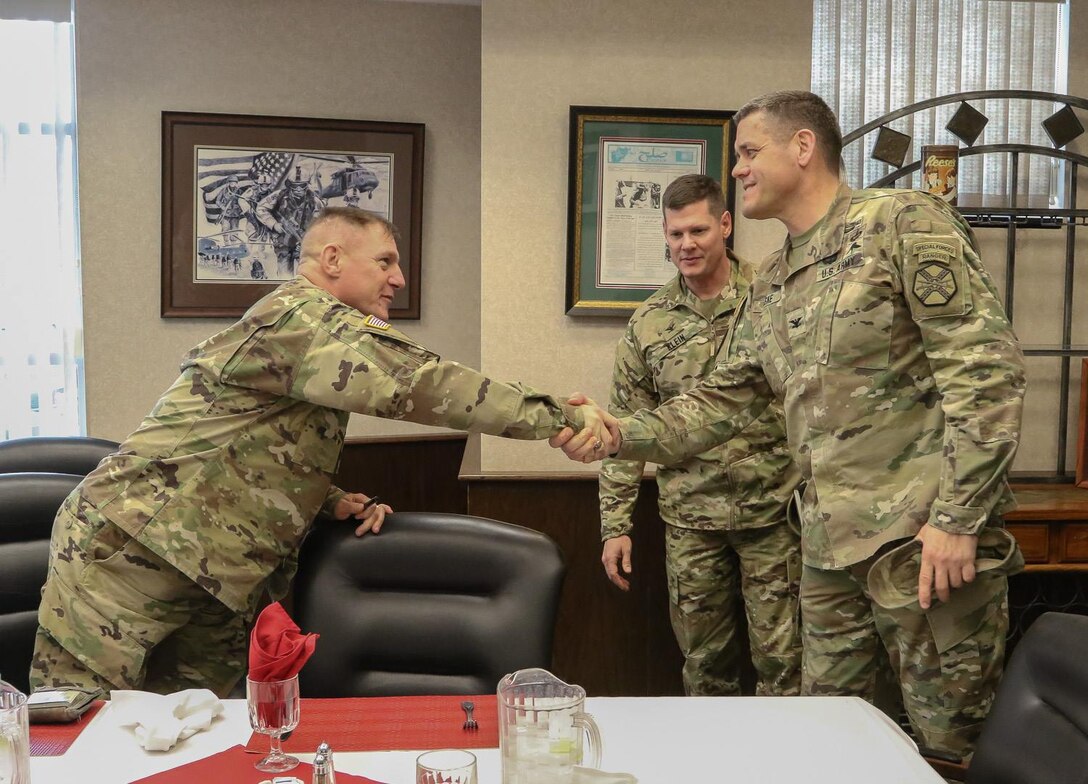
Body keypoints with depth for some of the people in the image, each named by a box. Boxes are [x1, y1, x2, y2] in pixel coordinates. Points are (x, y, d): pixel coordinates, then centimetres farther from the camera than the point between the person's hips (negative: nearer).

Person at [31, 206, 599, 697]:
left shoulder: (322, 331, 16)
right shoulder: (301, 313, -17)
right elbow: (423, 384, -29)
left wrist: (334, 501, 4)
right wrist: (554, 417, -25)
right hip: (127, 553, -9)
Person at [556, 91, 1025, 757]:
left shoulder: (904, 223, -8)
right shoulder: (771, 286, 15)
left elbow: (987, 370, -14)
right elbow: (722, 401, 15)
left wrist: (957, 519, -19)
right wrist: (619, 436, 0)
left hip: (925, 539, -7)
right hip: (830, 547, 8)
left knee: (952, 740, 4)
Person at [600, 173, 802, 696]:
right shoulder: (649, 322, 5)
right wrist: (615, 525, 4)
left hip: (772, 511, -2)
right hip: (689, 520, 3)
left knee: (782, 660, 3)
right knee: (705, 663, 12)